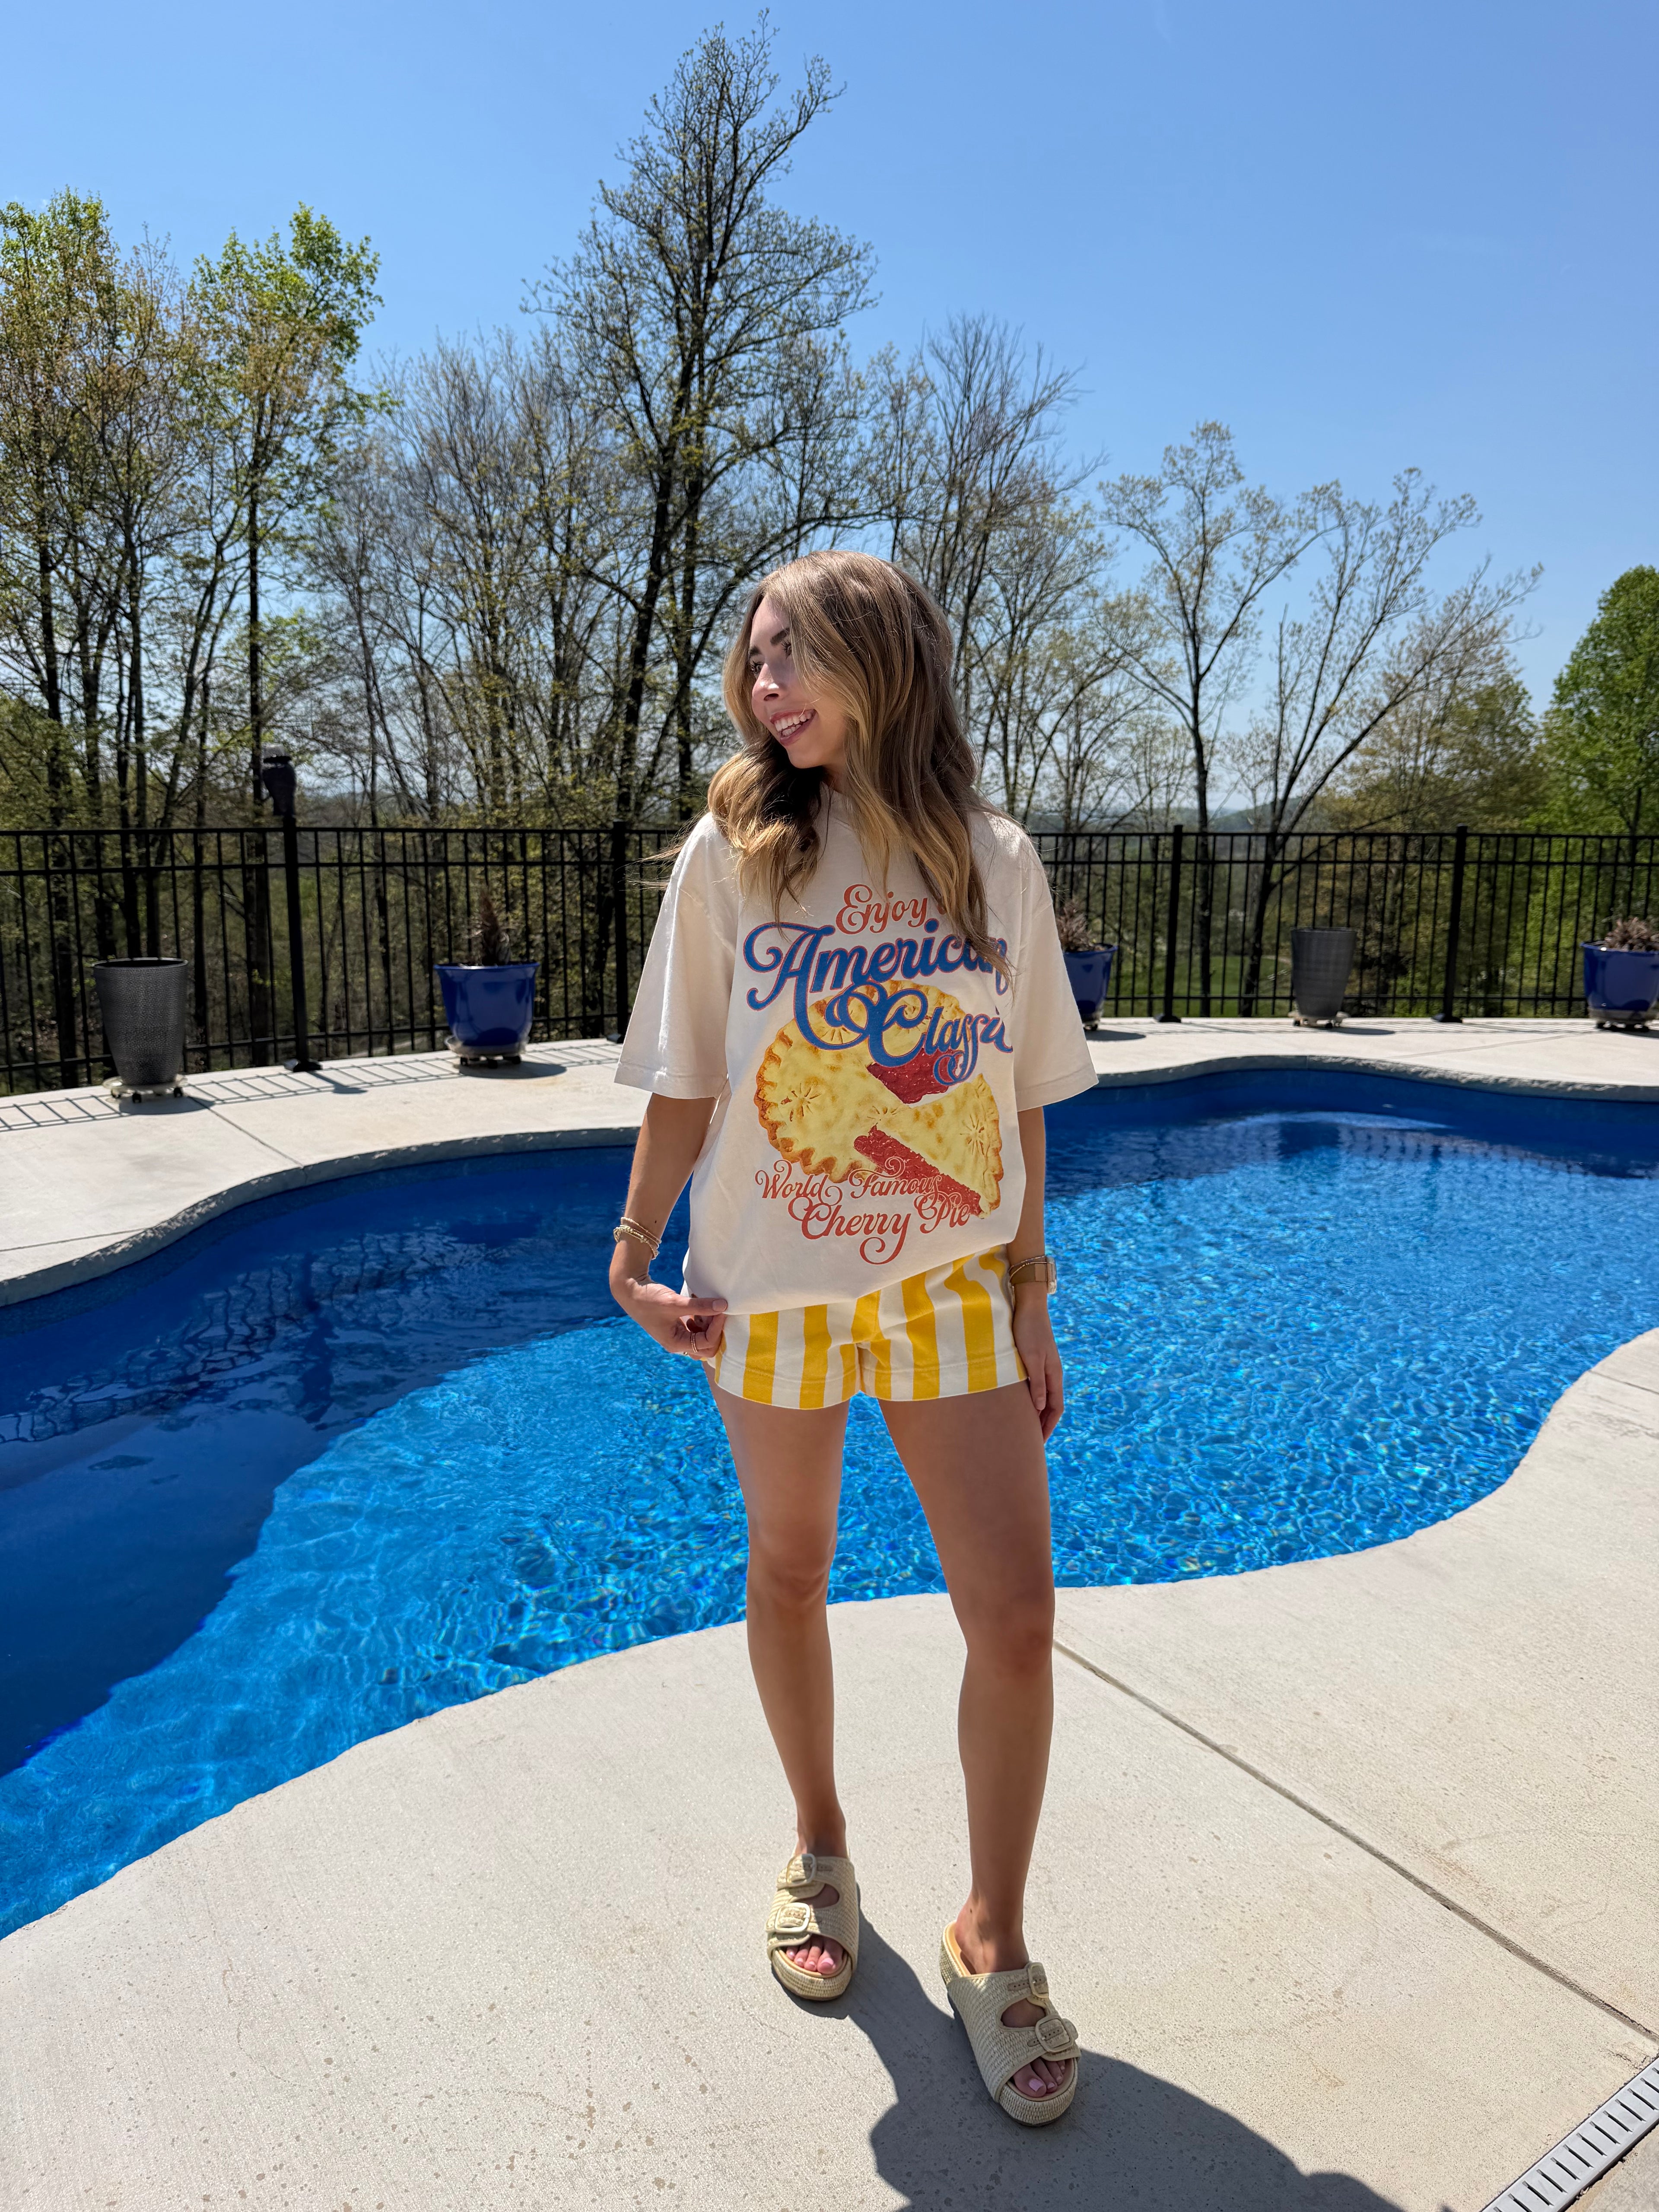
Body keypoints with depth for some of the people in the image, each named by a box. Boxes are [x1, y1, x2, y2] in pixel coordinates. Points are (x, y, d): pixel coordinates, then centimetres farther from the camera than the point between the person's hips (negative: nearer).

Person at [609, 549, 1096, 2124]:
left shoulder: (992, 860, -1)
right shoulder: (731, 851, -4)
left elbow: (1020, 1101, 3)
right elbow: (686, 1081, 0)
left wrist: (1030, 1297, 5)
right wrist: (635, 1259, -5)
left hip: (950, 1284, 1)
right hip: (771, 1285, 0)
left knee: (1014, 1614, 0)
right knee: (788, 1572, 15)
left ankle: (990, 1939, 24)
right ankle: (820, 1850, 42)